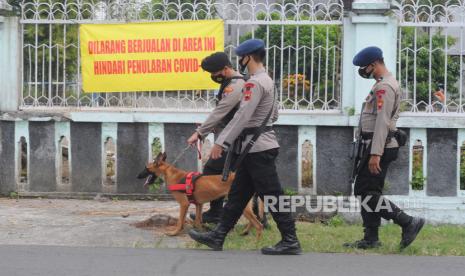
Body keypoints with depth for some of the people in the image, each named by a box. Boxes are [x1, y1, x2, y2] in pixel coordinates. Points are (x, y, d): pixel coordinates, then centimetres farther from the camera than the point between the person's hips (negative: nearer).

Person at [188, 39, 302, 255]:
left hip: (258, 149, -10)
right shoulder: (267, 81, 16)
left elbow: (242, 116, -23)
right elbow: (274, 114, 24)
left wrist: (221, 142, -23)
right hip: (258, 146, 10)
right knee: (238, 194, 12)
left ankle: (290, 242, -3)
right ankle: (218, 236, 17)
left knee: (272, 196, -6)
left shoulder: (254, 83, -16)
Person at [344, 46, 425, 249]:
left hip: (380, 147, -11)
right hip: (376, 148, 11)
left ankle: (408, 223, -11)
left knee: (366, 192, -11)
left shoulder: (384, 87, -15)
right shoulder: (383, 85, 19)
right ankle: (371, 239, 16)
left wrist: (375, 153, -28)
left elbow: (382, 122, -23)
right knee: (368, 191, 12)